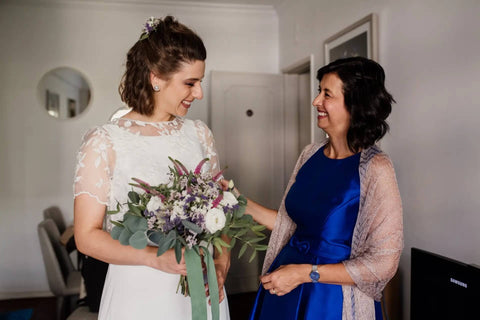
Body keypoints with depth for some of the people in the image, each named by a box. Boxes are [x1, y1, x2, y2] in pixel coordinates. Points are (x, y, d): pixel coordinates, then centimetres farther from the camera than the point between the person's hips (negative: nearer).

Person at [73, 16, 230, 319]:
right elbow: (87, 235, -9)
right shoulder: (104, 142, -10)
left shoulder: (199, 133, 2)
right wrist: (155, 258, -22)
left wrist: (221, 264, -7)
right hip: (139, 293, -4)